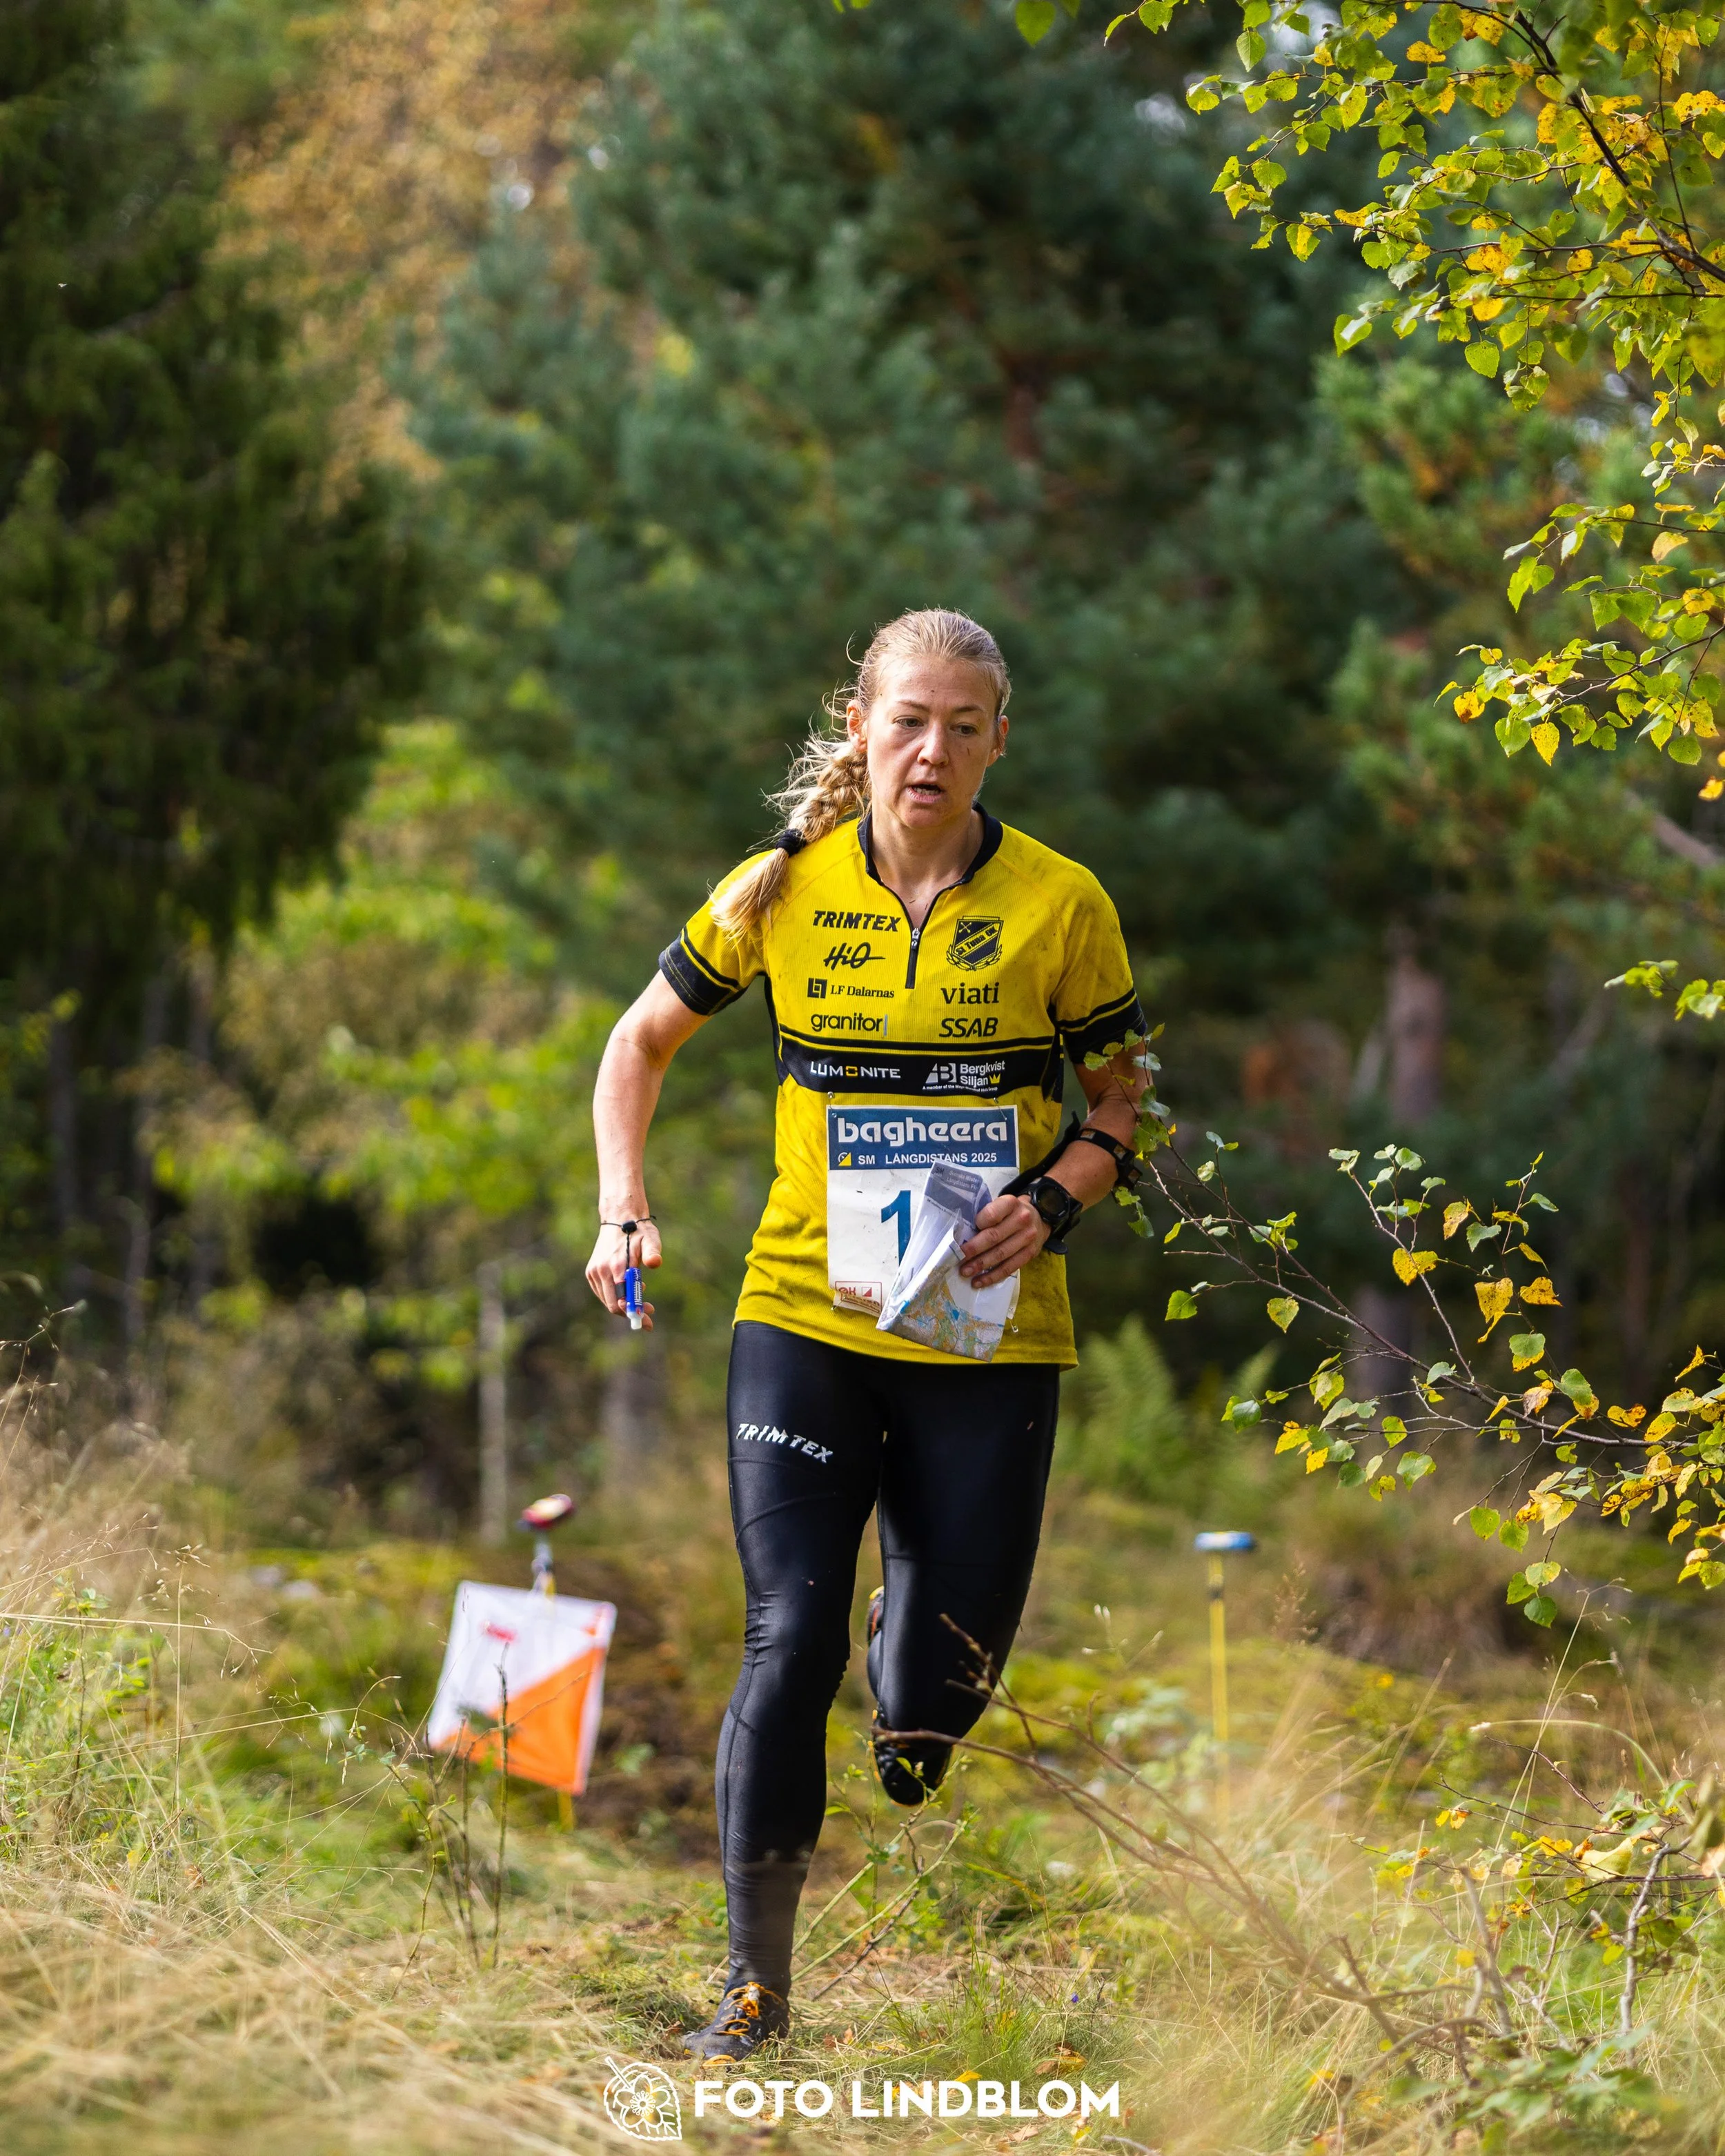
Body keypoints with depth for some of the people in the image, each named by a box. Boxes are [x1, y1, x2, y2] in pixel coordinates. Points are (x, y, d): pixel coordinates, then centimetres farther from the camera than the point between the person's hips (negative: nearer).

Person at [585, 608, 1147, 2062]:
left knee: (941, 1697, 2)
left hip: (988, 1333, 0)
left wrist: (1051, 1202, -12)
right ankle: (759, 1985, 0)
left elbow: (1127, 1097, 8)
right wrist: (625, 1212, 0)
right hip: (806, 1315, 0)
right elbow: (642, 1041, 14)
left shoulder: (1058, 904, -3)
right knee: (791, 1643, -11)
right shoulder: (785, 890, 0)